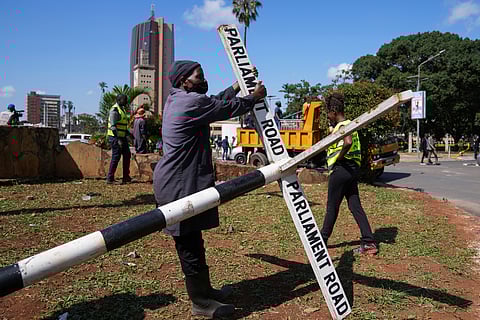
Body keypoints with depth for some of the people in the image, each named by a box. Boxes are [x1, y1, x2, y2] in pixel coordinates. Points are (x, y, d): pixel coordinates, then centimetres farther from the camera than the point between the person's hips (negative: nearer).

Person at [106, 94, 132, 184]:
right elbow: (113, 126, -21)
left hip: (122, 137, 9)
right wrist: (118, 139, -26)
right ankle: (110, 179, 2)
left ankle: (126, 177, 16)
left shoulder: (122, 109, 16)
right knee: (116, 157, -6)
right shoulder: (114, 110, -14)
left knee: (127, 155, 9)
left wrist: (129, 134, 19)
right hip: (115, 137, -9)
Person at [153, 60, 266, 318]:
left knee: (191, 240, 17)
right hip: (180, 184, -11)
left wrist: (237, 87, 27)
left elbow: (216, 103, 22)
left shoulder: (176, 100, 14)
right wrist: (254, 97, 9)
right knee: (189, 243, 1)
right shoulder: (191, 102, -16)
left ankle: (204, 290, 32)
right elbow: (229, 109, -8)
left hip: (179, 182, 11)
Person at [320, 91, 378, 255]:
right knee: (355, 206, 8)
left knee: (332, 206, 4)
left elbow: (348, 142, -32)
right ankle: (368, 243, 6)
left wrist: (337, 159, -20)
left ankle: (322, 240, 19)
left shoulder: (342, 125, -13)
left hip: (341, 169, -9)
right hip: (352, 168, 10)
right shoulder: (348, 124, 17)